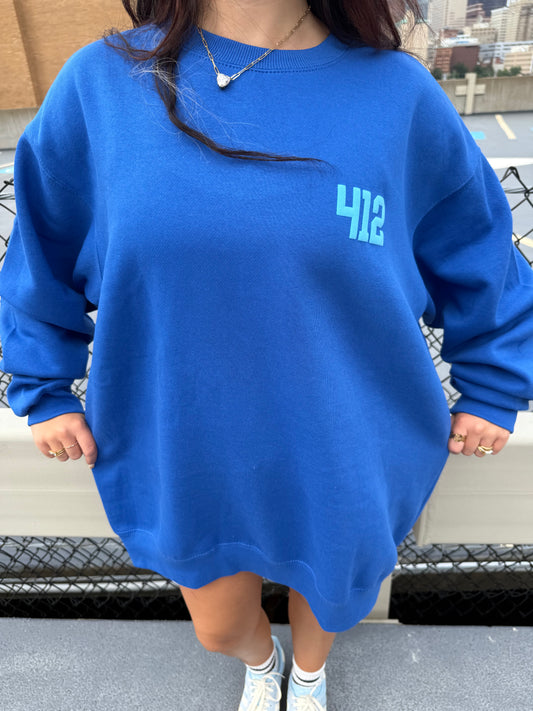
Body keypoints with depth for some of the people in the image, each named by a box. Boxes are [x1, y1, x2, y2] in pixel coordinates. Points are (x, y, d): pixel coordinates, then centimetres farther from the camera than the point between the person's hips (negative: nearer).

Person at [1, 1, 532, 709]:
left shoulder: (398, 93, -12)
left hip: (346, 457, 0)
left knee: (323, 590, 28)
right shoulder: (100, 85, -9)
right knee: (219, 628, 25)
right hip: (187, 459, 2)